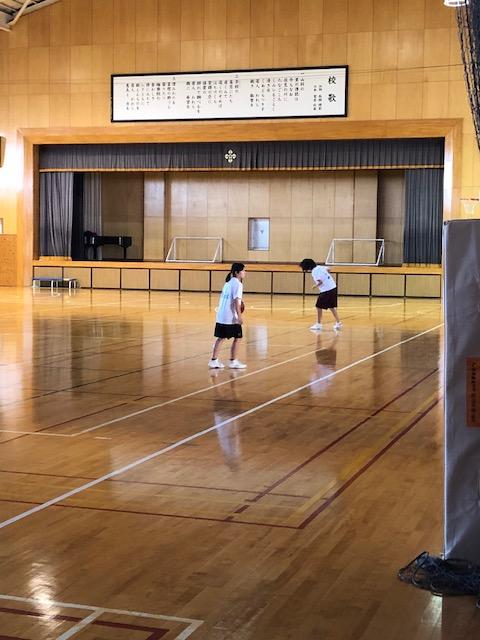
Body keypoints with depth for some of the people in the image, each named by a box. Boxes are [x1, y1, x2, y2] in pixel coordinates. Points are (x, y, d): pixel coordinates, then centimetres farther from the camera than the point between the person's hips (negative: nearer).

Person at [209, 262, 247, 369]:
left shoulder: (228, 282, 14)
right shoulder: (237, 284, -11)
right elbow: (236, 301, -18)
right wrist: (239, 316, -20)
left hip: (221, 316, 8)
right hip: (231, 317, -8)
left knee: (221, 338, 11)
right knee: (237, 338, 4)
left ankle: (214, 360, 10)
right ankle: (233, 362, 8)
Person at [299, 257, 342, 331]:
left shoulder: (314, 272, -15)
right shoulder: (319, 267, 8)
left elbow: (320, 282, -23)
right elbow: (328, 270, 23)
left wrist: (315, 285, -4)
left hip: (326, 290, -8)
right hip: (333, 287, 8)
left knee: (319, 306, 4)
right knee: (331, 306, 17)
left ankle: (318, 324, 10)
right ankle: (338, 323, 19)